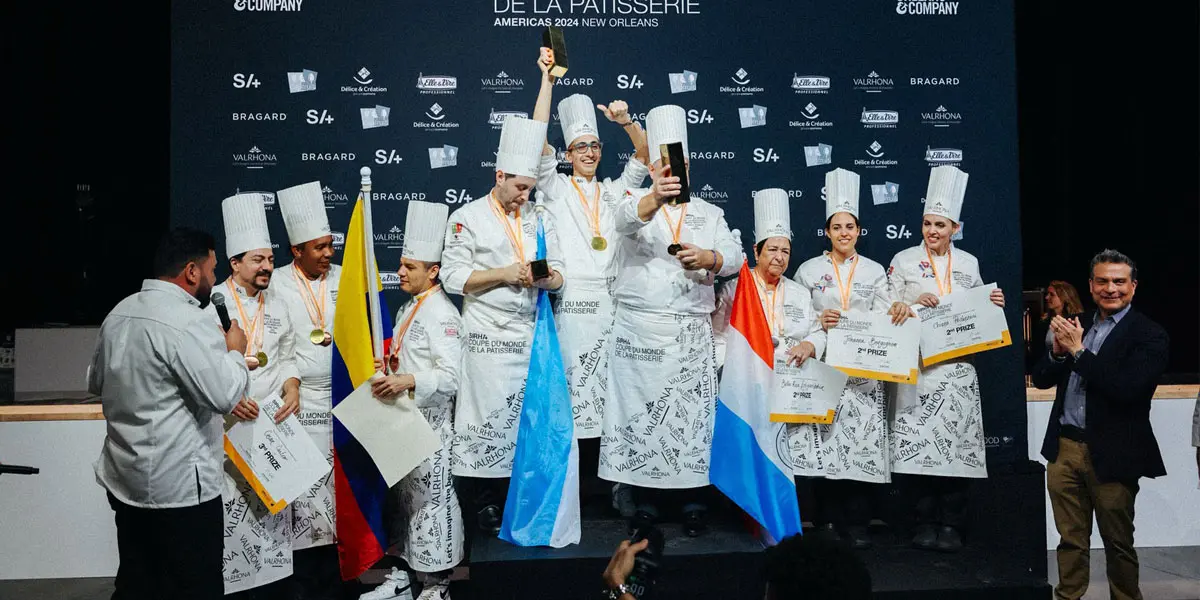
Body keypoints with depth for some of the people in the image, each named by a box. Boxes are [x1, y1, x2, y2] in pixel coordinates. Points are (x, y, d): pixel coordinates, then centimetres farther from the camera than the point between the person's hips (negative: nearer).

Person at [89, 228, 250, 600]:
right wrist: (235, 352, -5)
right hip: (180, 485, -9)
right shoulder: (188, 322, -19)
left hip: (124, 480, 9)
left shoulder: (119, 313, 8)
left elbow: (96, 382, 21)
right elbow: (224, 396, -21)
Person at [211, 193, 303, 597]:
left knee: (274, 510, 10)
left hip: (273, 423, 5)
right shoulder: (211, 304, -7)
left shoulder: (277, 307, 10)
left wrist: (291, 390, -4)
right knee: (230, 511, -3)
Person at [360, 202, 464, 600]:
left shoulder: (442, 314, -15)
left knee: (431, 496, -2)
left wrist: (408, 382, -34)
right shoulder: (408, 308, 14)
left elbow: (450, 375, -23)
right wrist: (386, 370, 8)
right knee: (401, 493, 16)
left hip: (430, 420, -9)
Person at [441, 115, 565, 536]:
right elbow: (453, 278, -5)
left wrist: (546, 277, -9)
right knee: (489, 419, -4)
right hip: (489, 338, -4)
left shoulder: (539, 221, 15)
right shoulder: (468, 218, 1)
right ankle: (485, 505, 9)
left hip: (531, 335, 5)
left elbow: (558, 277, 14)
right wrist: (503, 274, -13)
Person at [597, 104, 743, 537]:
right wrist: (656, 197, -40)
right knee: (640, 409, 0)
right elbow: (628, 217, -18)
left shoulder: (708, 213, 16)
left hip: (692, 333, 1)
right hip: (639, 330, -1)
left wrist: (707, 258, -20)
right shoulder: (637, 201, 8)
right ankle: (645, 498, 13)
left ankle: (693, 500, 13)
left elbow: (734, 256, 2)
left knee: (692, 412, 0)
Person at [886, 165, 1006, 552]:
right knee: (919, 441, -4)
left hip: (958, 366, 2)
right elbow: (889, 310, 1)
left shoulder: (968, 263, 12)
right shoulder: (903, 261, 4)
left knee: (957, 440, -1)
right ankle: (926, 523, 7)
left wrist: (992, 304, -3)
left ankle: (951, 525, 9)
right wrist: (914, 304, -16)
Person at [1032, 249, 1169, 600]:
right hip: (1064, 449, 4)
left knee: (1118, 543, 11)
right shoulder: (1075, 326, 9)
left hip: (1111, 454, -4)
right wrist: (1058, 351, -10)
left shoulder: (1149, 336, -7)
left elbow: (1128, 389, -21)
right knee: (1071, 540, 13)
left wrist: (1078, 352, -16)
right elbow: (1041, 379, 9)